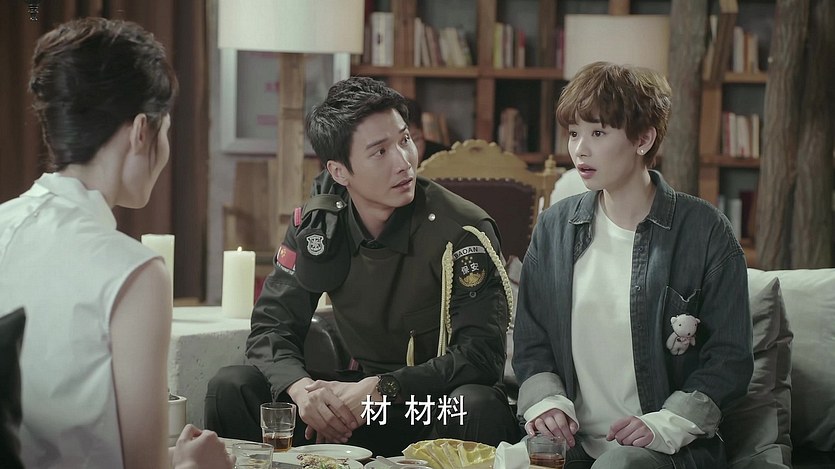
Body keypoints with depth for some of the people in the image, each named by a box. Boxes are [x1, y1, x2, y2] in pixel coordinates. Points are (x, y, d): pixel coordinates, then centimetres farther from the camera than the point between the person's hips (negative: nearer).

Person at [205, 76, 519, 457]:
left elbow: (481, 354, -23)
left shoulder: (462, 231, -17)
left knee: (476, 407, -39)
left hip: (441, 407, -4)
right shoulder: (316, 223, -2)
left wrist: (376, 390, -32)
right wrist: (302, 388, -24)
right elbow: (271, 326, -1)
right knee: (232, 387, -12)